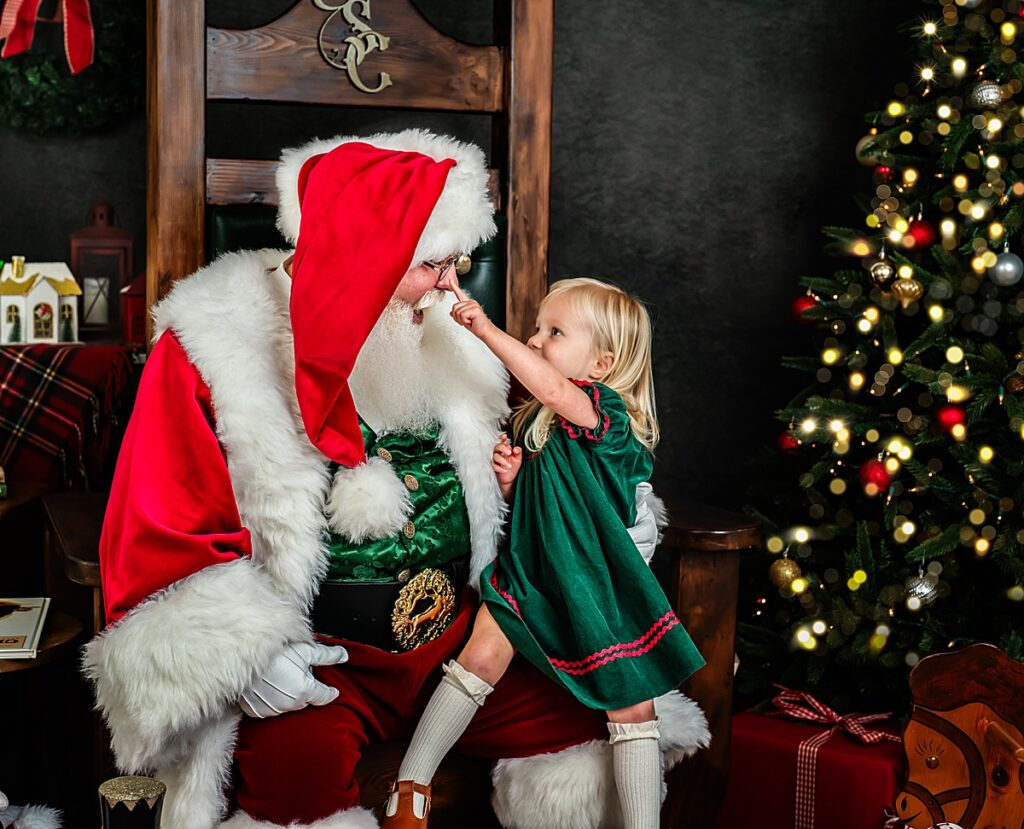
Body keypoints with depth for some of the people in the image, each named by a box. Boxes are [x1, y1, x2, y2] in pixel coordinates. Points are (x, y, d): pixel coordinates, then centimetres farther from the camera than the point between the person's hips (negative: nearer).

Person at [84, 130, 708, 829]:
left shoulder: (439, 335, 11)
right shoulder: (212, 351, -7)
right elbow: (160, 539, -8)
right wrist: (243, 654, -21)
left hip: (458, 640, 5)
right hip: (314, 660, -5)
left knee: (592, 717, -12)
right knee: (296, 761, -35)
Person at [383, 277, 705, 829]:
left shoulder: (608, 411, -15)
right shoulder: (530, 420, 5)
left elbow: (553, 389, -39)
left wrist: (484, 327, -41)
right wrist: (507, 480, -5)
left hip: (598, 587, -4)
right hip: (530, 571, 5)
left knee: (632, 704, -3)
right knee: (480, 658, -14)